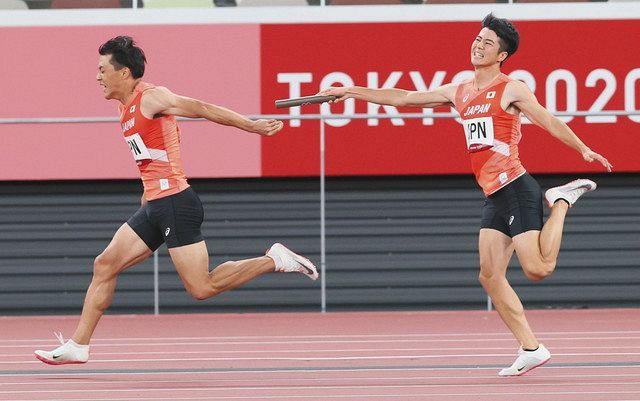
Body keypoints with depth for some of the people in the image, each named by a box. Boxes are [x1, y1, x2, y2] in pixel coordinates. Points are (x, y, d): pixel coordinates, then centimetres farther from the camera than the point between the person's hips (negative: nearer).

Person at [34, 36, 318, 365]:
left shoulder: (150, 97, -10)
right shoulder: (127, 106, 17)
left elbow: (203, 109, -13)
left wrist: (251, 126, -17)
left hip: (174, 202, -9)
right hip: (154, 205, 9)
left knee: (201, 288, -12)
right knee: (105, 265, 6)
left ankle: (274, 260, -2)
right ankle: (77, 346, 9)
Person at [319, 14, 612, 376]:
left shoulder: (511, 89, -3)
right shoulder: (460, 93, 15)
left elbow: (550, 122, -3)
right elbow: (402, 98, 19)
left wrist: (583, 149, -14)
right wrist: (352, 92, 18)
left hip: (515, 187, -7)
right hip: (495, 196, 7)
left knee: (538, 269, -16)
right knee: (490, 277, -1)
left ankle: (562, 202, 9)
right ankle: (531, 349, 3)